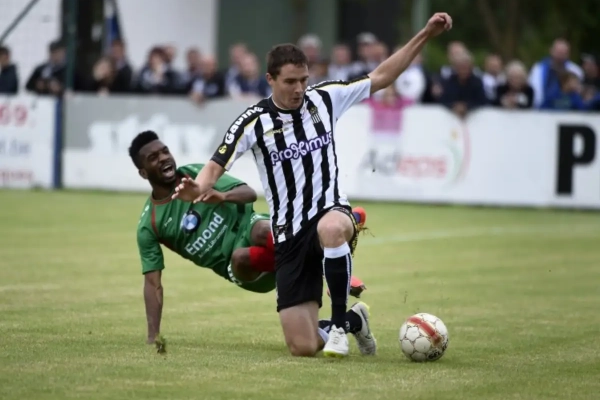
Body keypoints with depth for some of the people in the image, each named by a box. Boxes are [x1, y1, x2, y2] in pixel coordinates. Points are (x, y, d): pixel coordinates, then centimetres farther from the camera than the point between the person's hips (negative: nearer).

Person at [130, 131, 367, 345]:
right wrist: (153, 336, -11)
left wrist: (222, 196, -28)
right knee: (240, 256, -36)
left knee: (264, 231, -37)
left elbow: (250, 194, -4)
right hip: (236, 267, 0)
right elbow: (152, 283, 0)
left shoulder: (196, 174, 2)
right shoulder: (149, 227, 1)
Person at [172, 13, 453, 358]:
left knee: (330, 228, -43)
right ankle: (355, 320, 31)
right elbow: (216, 166, -8)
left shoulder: (325, 98, 1)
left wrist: (426, 35, 3)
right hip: (290, 235, 0)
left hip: (332, 211, 0)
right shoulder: (254, 122, -6)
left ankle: (341, 322, -22)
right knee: (304, 347, -6)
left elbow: (381, 77, 8)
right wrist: (199, 188, -32)